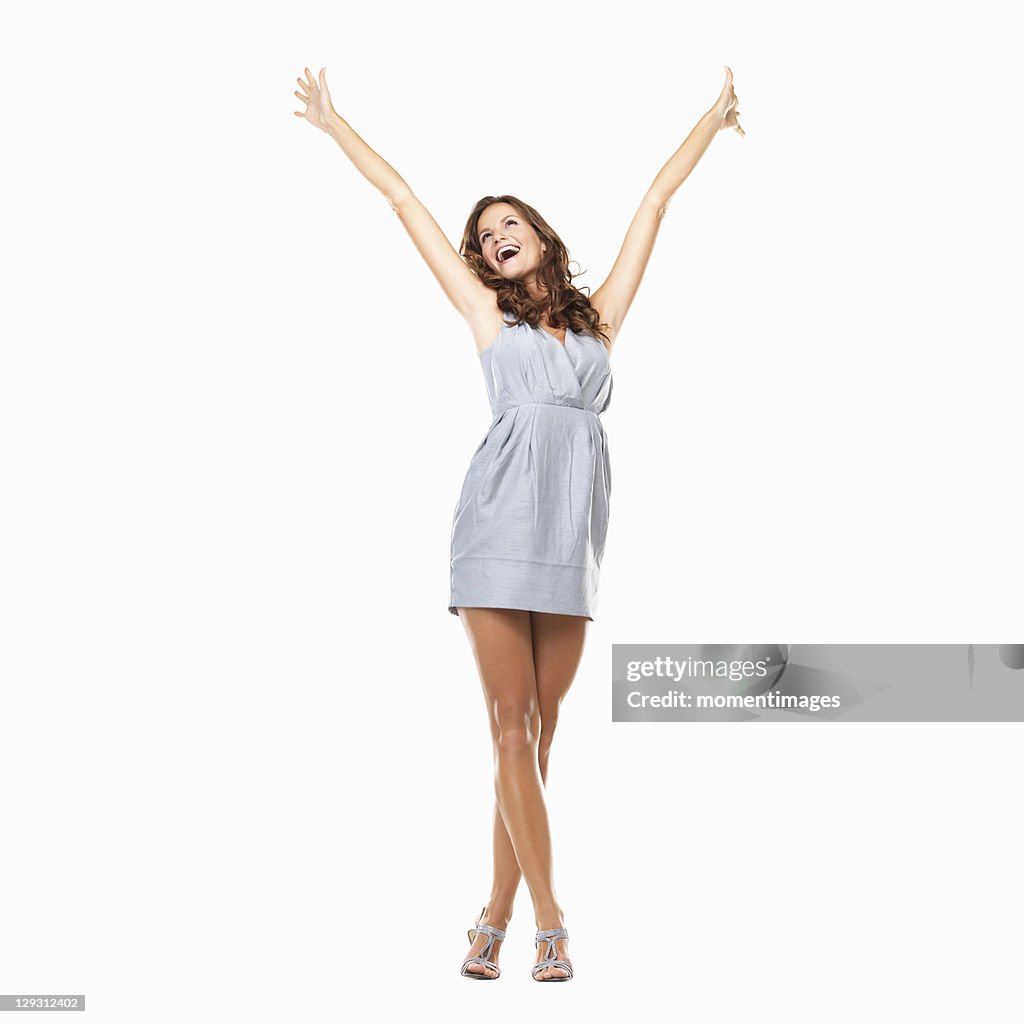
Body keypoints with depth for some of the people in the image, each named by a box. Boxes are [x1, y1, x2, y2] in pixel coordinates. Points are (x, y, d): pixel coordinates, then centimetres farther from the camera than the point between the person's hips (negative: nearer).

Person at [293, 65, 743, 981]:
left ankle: (498, 916, 11)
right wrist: (333, 123, 25)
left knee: (538, 733, 3)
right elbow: (403, 200, 18)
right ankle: (549, 922, -1)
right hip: (501, 519, -2)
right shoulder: (486, 312, 14)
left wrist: (714, 120, 32)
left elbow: (656, 200, 24)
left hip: (575, 529, 2)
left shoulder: (601, 314, 18)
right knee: (513, 727, -5)